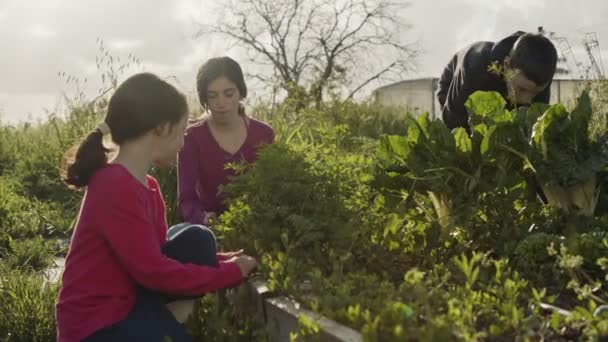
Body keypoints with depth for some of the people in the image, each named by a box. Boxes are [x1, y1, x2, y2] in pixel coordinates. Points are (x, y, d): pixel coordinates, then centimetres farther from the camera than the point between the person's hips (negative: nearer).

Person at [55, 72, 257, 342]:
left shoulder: (145, 185, 5)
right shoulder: (116, 188, -24)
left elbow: (156, 254, 10)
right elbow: (153, 270, -23)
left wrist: (222, 261, 2)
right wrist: (228, 273, -14)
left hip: (129, 298, 9)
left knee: (198, 241, -1)